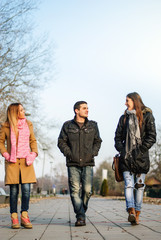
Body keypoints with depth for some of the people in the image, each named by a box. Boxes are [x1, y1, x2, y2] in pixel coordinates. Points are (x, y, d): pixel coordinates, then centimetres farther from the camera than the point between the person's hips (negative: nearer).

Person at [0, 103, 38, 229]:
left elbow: (33, 141, 16)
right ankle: (14, 217, 7)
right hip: (12, 162, -2)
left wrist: (33, 153, 1)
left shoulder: (28, 124, 10)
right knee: (14, 190, -1)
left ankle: (24, 216, 4)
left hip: (26, 161, 2)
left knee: (26, 189, -6)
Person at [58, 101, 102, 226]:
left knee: (87, 190, -5)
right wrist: (69, 154, -6)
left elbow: (98, 141, 17)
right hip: (73, 164, -1)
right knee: (75, 190, -7)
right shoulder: (67, 126, 6)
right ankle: (80, 217, -3)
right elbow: (61, 142, 7)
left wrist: (93, 153, 2)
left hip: (88, 163, 1)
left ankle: (82, 211, 20)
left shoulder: (93, 125, 11)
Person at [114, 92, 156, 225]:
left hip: (141, 157, -2)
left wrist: (140, 150, -11)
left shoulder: (147, 116, 4)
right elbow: (118, 137, 16)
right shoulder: (124, 117, 16)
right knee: (128, 185, -10)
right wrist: (121, 150, -1)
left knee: (139, 186, 1)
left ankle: (137, 215, 1)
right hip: (126, 157, 2)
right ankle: (131, 212, -18)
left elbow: (152, 137, -3)